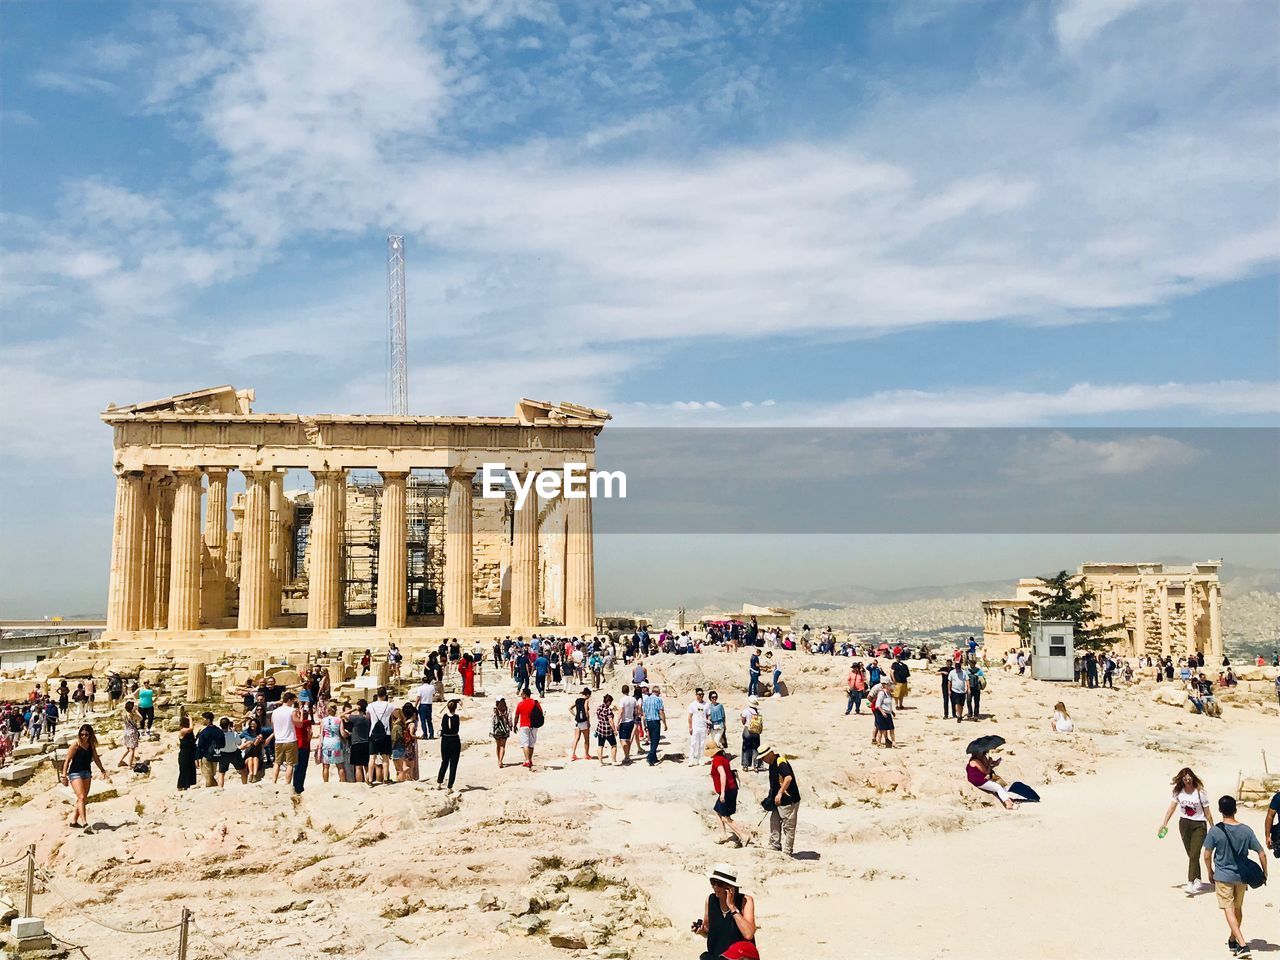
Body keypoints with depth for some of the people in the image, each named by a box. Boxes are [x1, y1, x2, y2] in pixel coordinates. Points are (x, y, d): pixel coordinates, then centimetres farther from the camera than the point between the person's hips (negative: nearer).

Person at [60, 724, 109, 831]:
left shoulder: (91, 745, 6)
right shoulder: (75, 745, -10)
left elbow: (96, 759, 16)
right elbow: (67, 760, -9)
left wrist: (103, 771, 20)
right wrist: (64, 775, -13)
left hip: (87, 773, 6)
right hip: (75, 773, -6)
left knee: (83, 799, 9)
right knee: (82, 798, -16)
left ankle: (74, 821, 23)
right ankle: (85, 824, -23)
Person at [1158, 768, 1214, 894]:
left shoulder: (1200, 792, -13)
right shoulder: (1178, 792, -2)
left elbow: (1207, 812, -7)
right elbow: (1172, 807, 5)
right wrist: (1164, 823, 2)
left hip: (1199, 826, -4)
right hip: (1184, 824, 4)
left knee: (1194, 854, -12)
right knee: (1191, 855, 11)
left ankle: (1191, 883, -12)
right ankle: (1197, 881, 21)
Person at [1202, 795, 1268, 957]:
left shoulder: (1215, 831, -15)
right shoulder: (1247, 830, -9)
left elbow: (1207, 855, -8)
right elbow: (1262, 854, -6)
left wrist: (1210, 873, 8)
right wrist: (1265, 873, 10)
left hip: (1223, 876, -3)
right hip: (1242, 876, 4)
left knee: (1229, 910, 1)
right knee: (1238, 908, 20)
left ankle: (1242, 945, -12)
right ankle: (1233, 941, 34)